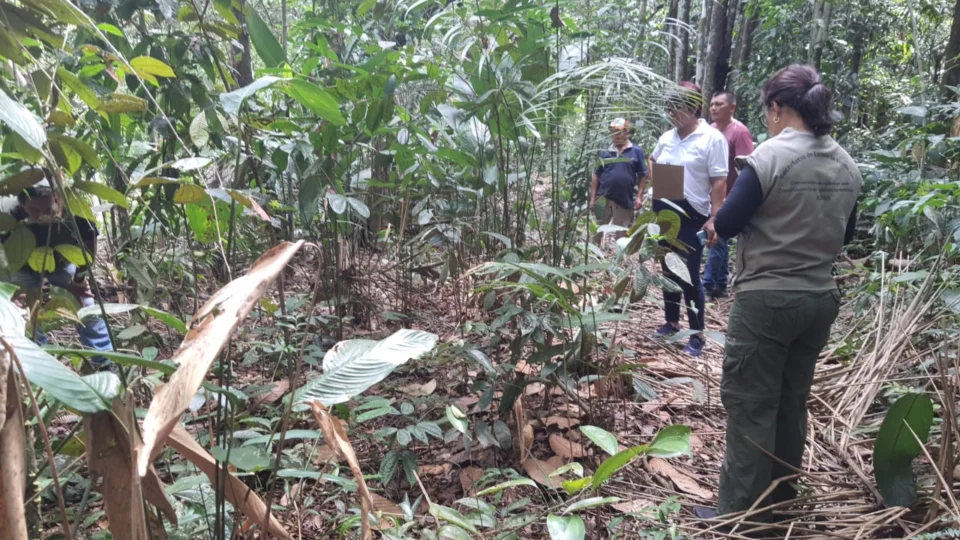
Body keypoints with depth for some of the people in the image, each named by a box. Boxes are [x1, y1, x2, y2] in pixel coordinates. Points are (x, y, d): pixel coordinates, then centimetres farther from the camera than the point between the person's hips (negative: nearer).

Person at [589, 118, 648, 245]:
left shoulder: (636, 151, -1)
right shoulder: (605, 152, 2)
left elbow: (642, 175, 2)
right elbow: (596, 176, 5)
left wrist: (640, 196, -4)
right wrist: (593, 198, 1)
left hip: (625, 200, -1)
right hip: (603, 198, 1)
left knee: (623, 234, 10)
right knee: (597, 229, 9)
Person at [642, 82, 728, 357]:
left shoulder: (712, 138, -12)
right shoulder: (666, 137, 8)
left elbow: (719, 182, -14)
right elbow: (652, 160, 29)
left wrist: (714, 218, -19)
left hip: (692, 216, -7)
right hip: (664, 213, 7)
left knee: (690, 276, -4)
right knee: (669, 271, 15)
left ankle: (697, 335, 7)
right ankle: (671, 323, 29)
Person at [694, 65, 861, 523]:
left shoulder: (770, 157, -16)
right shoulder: (847, 166, 5)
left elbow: (726, 226, -12)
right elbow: (845, 234, 16)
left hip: (766, 300, -7)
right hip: (821, 298, 7)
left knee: (750, 405, 2)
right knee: (792, 401, 18)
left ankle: (741, 509, 8)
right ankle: (780, 494, 32)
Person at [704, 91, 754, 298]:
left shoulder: (739, 131, -15)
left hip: (727, 196, -8)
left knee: (716, 240, -3)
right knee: (719, 240, 15)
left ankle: (709, 284, 7)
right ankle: (720, 285, 24)